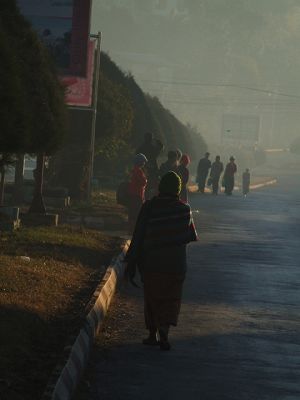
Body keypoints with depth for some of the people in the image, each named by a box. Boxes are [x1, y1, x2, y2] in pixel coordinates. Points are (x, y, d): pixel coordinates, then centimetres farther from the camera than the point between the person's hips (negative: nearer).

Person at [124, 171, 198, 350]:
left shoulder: (149, 207, -10)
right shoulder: (184, 209, -6)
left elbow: (138, 236, -8)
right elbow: (192, 236, 7)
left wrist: (132, 263, -2)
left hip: (151, 262, 0)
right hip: (176, 263, 0)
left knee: (152, 298, 15)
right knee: (170, 299, 7)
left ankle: (153, 334, 19)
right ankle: (164, 334, -12)